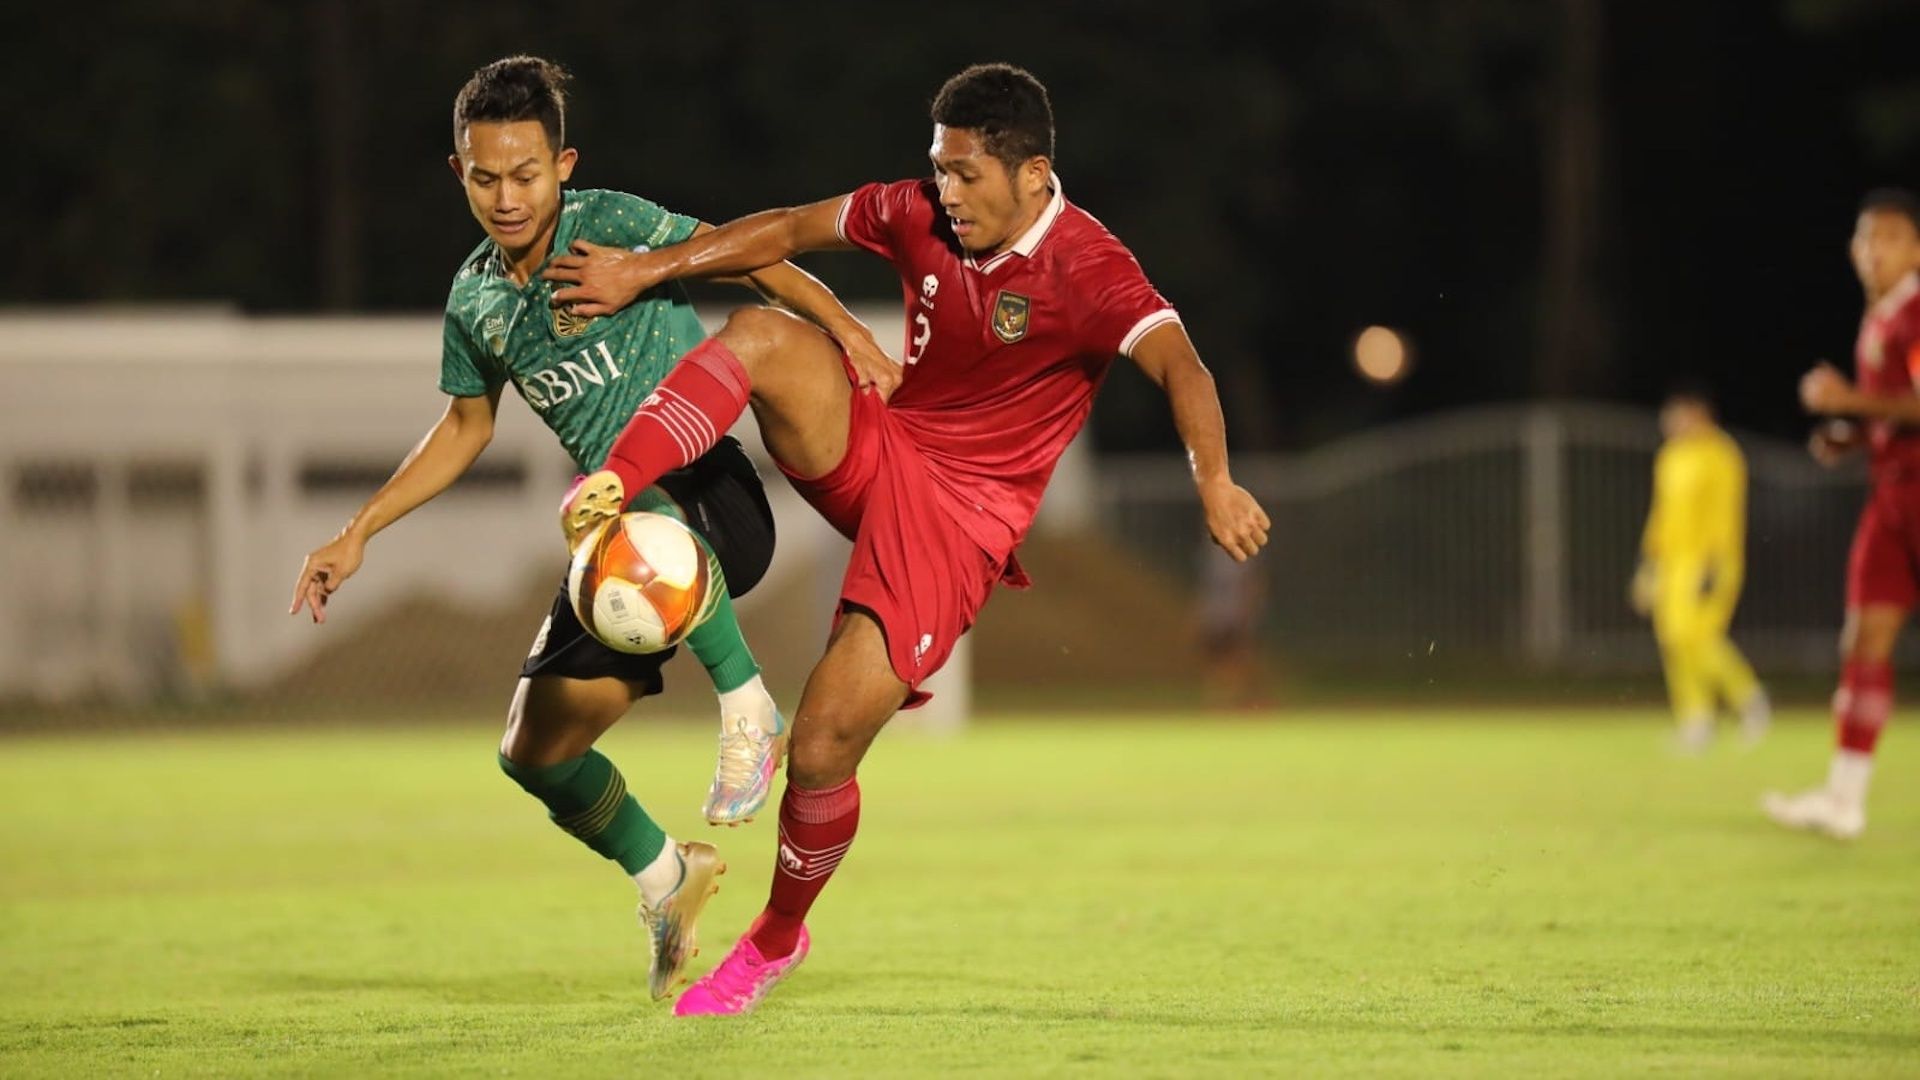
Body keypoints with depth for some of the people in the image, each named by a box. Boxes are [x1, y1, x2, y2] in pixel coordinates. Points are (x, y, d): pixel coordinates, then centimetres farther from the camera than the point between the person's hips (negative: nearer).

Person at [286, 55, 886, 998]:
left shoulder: (610, 225, -10)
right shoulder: (475, 298, 9)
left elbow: (749, 259, -7)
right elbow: (465, 428, 23)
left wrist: (847, 331, -21)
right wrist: (356, 537, 20)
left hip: (712, 501, -7)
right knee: (534, 750, 6)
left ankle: (747, 707, -24)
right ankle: (664, 879, 32)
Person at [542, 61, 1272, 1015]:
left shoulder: (1086, 272, -20)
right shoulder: (920, 216, -2)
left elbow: (1178, 364, -34)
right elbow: (789, 230, 9)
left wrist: (1214, 483, -50)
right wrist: (645, 271, 3)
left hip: (962, 515, -5)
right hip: (873, 446, 5)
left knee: (821, 751, -11)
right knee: (761, 335, -25)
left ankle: (777, 939, 15)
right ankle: (609, 489, -31)